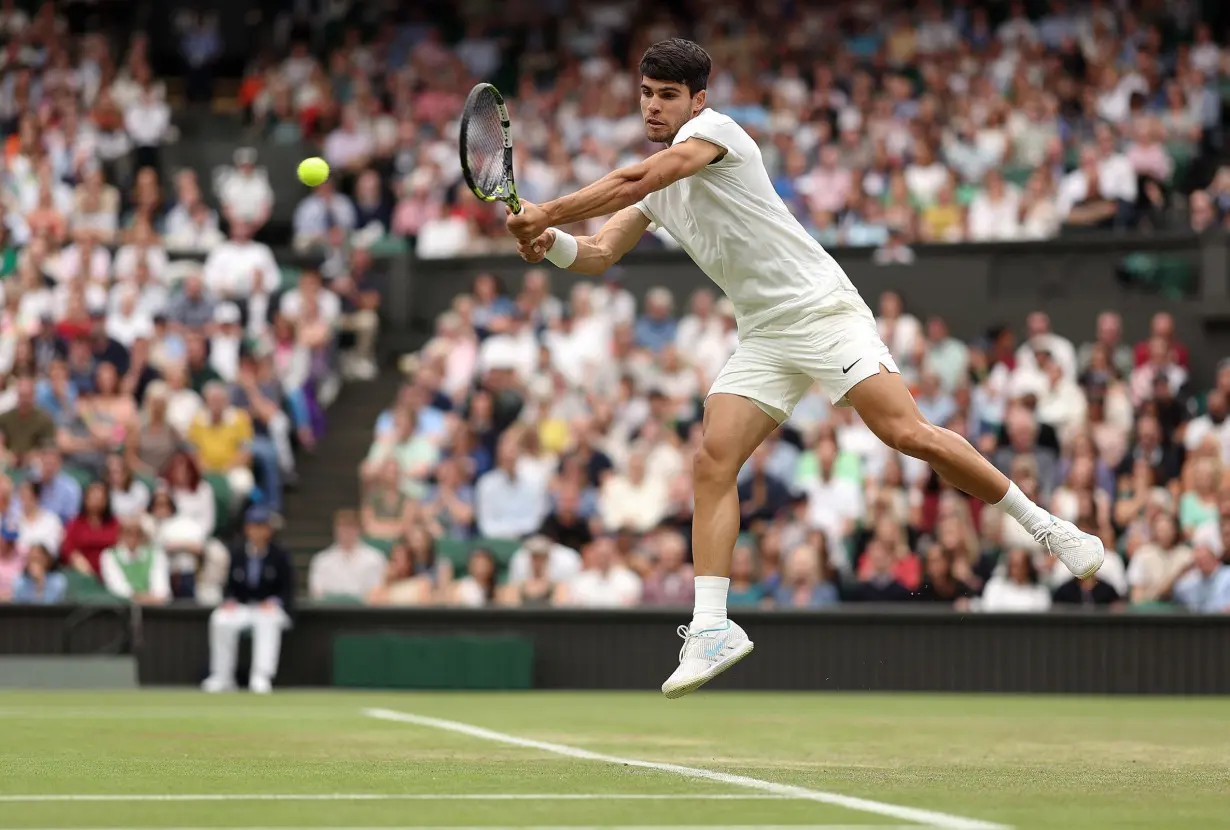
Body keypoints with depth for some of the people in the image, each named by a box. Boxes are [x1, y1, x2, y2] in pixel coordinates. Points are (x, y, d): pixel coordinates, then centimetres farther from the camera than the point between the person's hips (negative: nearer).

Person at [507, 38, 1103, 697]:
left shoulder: (713, 129, -8)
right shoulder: (653, 185, 16)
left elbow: (631, 183, -22)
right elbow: (600, 254, 10)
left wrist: (546, 212, -21)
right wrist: (551, 243, -12)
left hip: (822, 311, -7)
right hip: (762, 340, 7)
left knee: (909, 434, -18)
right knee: (712, 463, -10)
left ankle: (1042, 524, -4)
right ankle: (711, 629, -11)